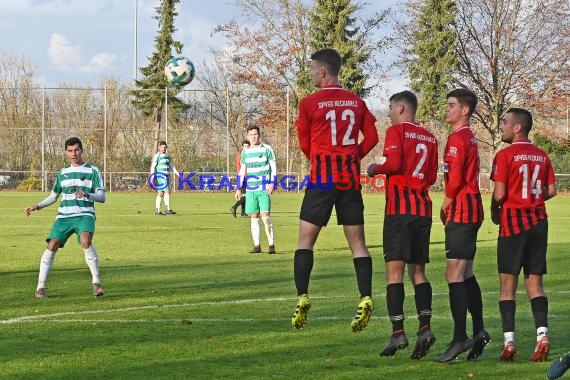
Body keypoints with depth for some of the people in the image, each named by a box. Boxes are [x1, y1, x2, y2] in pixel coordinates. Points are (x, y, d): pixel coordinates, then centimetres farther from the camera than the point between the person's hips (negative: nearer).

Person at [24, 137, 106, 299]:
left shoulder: (92, 171, 4)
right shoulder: (63, 173, 17)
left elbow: (102, 197, -3)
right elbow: (53, 196, 26)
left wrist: (87, 194, -23)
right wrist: (37, 206, 10)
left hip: (85, 215, -4)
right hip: (64, 215, 4)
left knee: (86, 241, -31)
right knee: (52, 244, -15)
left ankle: (96, 282, -21)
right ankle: (41, 287, -8)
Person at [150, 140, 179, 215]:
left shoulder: (168, 156, 18)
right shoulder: (157, 156, -4)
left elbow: (172, 166, 24)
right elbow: (153, 166, -8)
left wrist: (178, 173, 13)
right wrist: (152, 176, -18)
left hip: (166, 176, 8)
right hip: (160, 175, -8)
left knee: (161, 193, 8)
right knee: (167, 191, -16)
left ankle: (157, 211, 11)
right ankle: (167, 209, -20)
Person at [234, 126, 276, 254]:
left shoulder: (267, 149, 0)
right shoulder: (245, 152, 12)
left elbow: (273, 167, 1)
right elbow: (242, 171, 17)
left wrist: (272, 183, -10)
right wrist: (238, 189, 11)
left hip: (264, 188, -4)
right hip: (250, 189, 4)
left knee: (265, 216, -12)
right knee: (253, 217, 2)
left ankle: (271, 245, -7)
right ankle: (257, 246, 6)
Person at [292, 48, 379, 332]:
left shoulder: (310, 103, -6)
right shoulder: (357, 102, 6)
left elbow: (304, 142, 3)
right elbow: (371, 137, 5)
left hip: (322, 178, -4)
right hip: (350, 179, 4)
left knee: (305, 239, 3)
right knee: (357, 241, 6)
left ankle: (302, 297, -9)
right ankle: (366, 297, -6)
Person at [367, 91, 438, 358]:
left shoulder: (396, 131, -4)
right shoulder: (429, 138, 15)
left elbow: (393, 163, -17)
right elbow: (432, 177, 16)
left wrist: (375, 169, 0)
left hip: (399, 207, -6)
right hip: (423, 208, 6)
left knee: (394, 269, -6)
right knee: (418, 271, 10)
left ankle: (398, 332, -13)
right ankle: (424, 327, -4)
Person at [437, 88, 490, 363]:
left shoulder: (458, 138, -14)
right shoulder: (469, 137, 17)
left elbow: (455, 179, -19)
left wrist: (445, 206, -4)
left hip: (461, 213, -10)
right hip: (471, 211, 10)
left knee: (454, 275, -10)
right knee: (466, 274, 15)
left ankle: (460, 338, -12)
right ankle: (479, 332, 20)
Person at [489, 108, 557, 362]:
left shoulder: (505, 155, -9)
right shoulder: (542, 155, 8)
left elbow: (499, 194, -14)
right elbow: (551, 191, 9)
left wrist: (494, 213, 4)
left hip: (513, 221, -5)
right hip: (538, 222, 5)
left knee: (508, 283, 0)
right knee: (534, 282, 8)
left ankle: (509, 342, -5)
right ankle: (542, 334, -8)